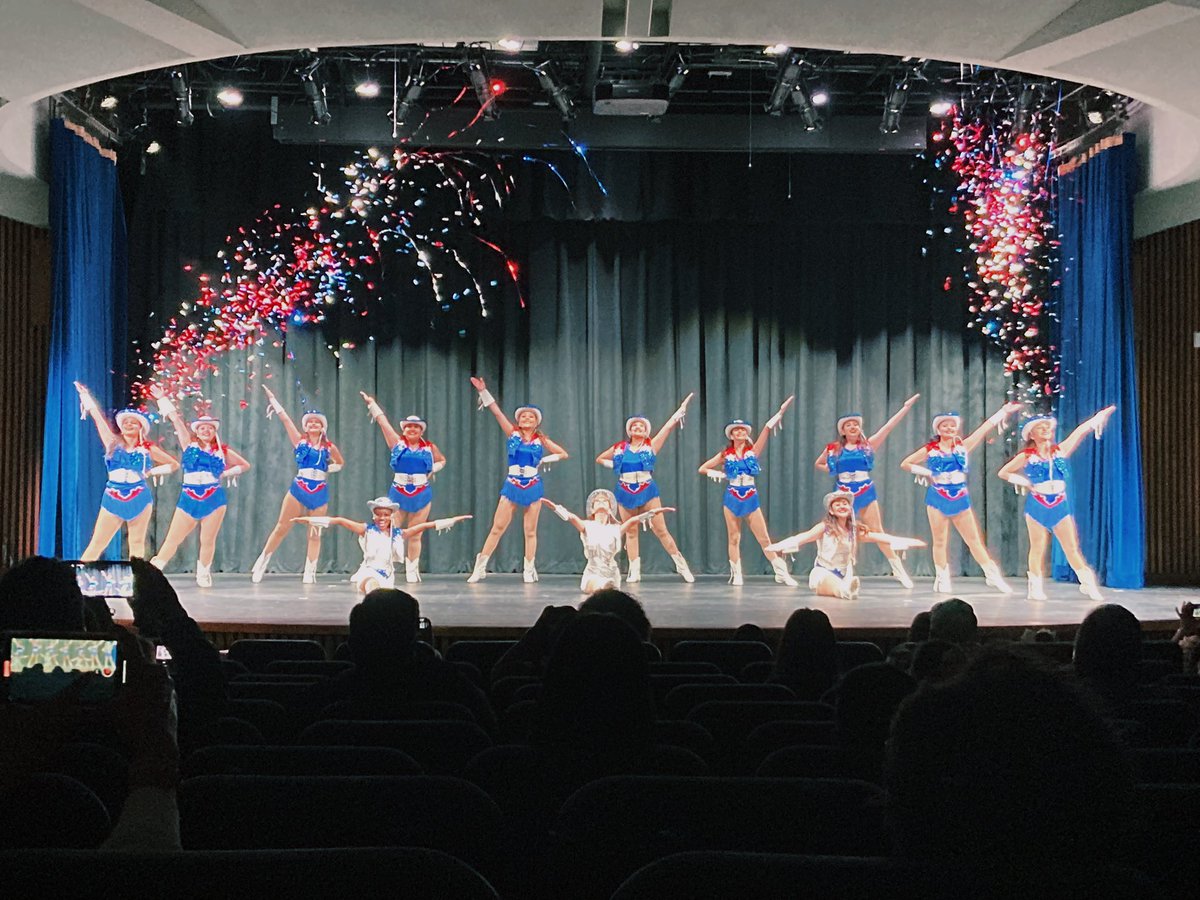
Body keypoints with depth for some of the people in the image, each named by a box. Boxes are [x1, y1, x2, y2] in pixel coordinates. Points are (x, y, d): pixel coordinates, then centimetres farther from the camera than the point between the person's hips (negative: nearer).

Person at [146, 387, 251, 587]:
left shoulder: (222, 451, 7)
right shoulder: (189, 445, 5)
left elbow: (245, 465, 17)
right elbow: (176, 419, 3)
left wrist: (226, 473, 4)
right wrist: (162, 398, 1)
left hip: (214, 499, 0)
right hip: (189, 499, 0)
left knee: (208, 540, 3)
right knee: (173, 539, -2)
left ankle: (203, 574, 19)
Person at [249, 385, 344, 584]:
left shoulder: (329, 446, 7)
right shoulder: (300, 441, 3)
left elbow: (340, 463, 24)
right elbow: (285, 418, -1)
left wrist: (327, 469, 6)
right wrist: (272, 399, -3)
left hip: (320, 493, 2)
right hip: (298, 489, -1)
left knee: (315, 534, 5)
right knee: (281, 528, -1)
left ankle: (310, 572, 10)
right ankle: (261, 562, 12)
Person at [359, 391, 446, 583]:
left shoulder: (430, 447, 4)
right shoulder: (397, 443, 1)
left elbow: (441, 461, 21)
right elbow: (382, 421, 2)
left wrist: (432, 471, 3)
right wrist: (371, 403, 3)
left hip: (422, 495, 1)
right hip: (398, 494, -1)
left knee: (415, 536, 8)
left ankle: (412, 572, 17)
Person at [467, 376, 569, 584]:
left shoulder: (541, 440, 4)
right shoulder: (513, 434, 3)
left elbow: (563, 454, 11)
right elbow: (497, 412, -4)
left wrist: (544, 460, 2)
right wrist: (483, 391, -11)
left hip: (533, 487, 0)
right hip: (512, 486, 0)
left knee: (530, 531, 5)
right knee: (497, 528, -2)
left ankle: (529, 570, 13)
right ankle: (479, 568, 3)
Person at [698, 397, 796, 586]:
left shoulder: (753, 450, 2)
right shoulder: (725, 454, 3)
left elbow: (767, 428, -10)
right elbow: (703, 469, 9)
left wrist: (780, 412, -20)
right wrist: (718, 474, -3)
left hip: (751, 498, 0)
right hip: (732, 498, 0)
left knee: (764, 539, -1)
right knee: (734, 538, 4)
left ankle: (781, 573, 4)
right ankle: (736, 575, 11)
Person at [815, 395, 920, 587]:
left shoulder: (868, 445, 2)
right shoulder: (834, 449, 4)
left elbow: (888, 427, -4)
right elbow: (819, 464, 20)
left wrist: (906, 407, -9)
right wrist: (834, 471, 2)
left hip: (866, 493, 0)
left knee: (877, 532, -1)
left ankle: (898, 570, 3)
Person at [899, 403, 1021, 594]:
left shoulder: (963, 446, 4)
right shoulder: (930, 449, 0)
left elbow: (985, 428, 1)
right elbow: (905, 464, 6)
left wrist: (1003, 411, -2)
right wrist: (927, 472, -2)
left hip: (960, 498, 1)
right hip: (938, 498, -1)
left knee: (975, 540, 3)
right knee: (940, 541, 4)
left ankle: (993, 576, 6)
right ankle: (942, 580, 10)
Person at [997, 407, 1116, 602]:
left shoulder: (1061, 451, 4)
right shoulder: (1027, 456, -1)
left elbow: (1080, 432, -6)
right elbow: (1004, 472, 6)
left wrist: (1097, 418, -19)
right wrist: (1024, 482, -4)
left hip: (1060, 505, 1)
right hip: (1037, 506, -1)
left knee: (1072, 548, -1)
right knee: (1038, 548, 4)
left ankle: (1089, 585, 1)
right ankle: (1036, 588, 10)